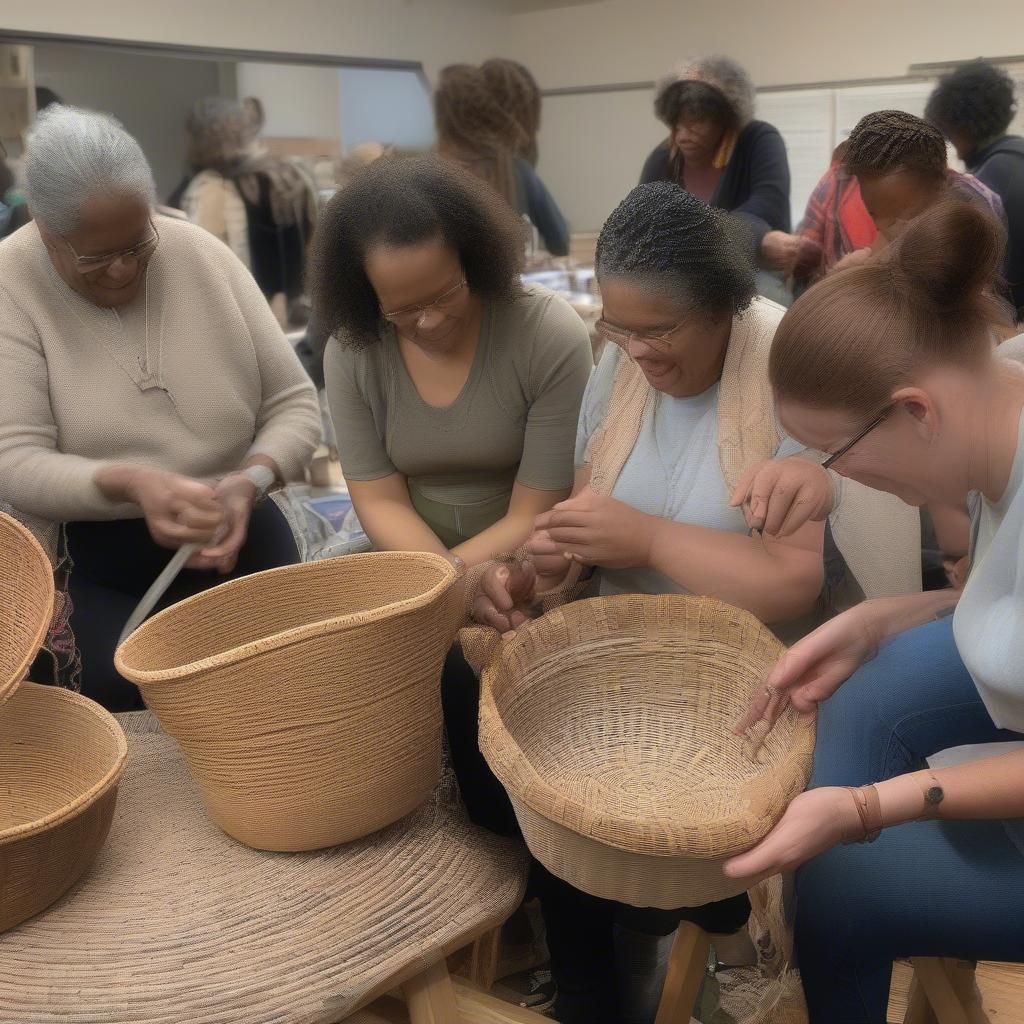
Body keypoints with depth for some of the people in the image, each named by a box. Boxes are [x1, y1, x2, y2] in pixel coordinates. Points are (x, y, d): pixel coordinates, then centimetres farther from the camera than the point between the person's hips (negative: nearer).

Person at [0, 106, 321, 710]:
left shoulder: (205, 258, -2)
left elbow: (294, 403, 1)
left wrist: (251, 481, -19)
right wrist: (129, 483, -32)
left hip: (233, 531, 2)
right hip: (85, 561, -2)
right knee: (126, 686, -24)